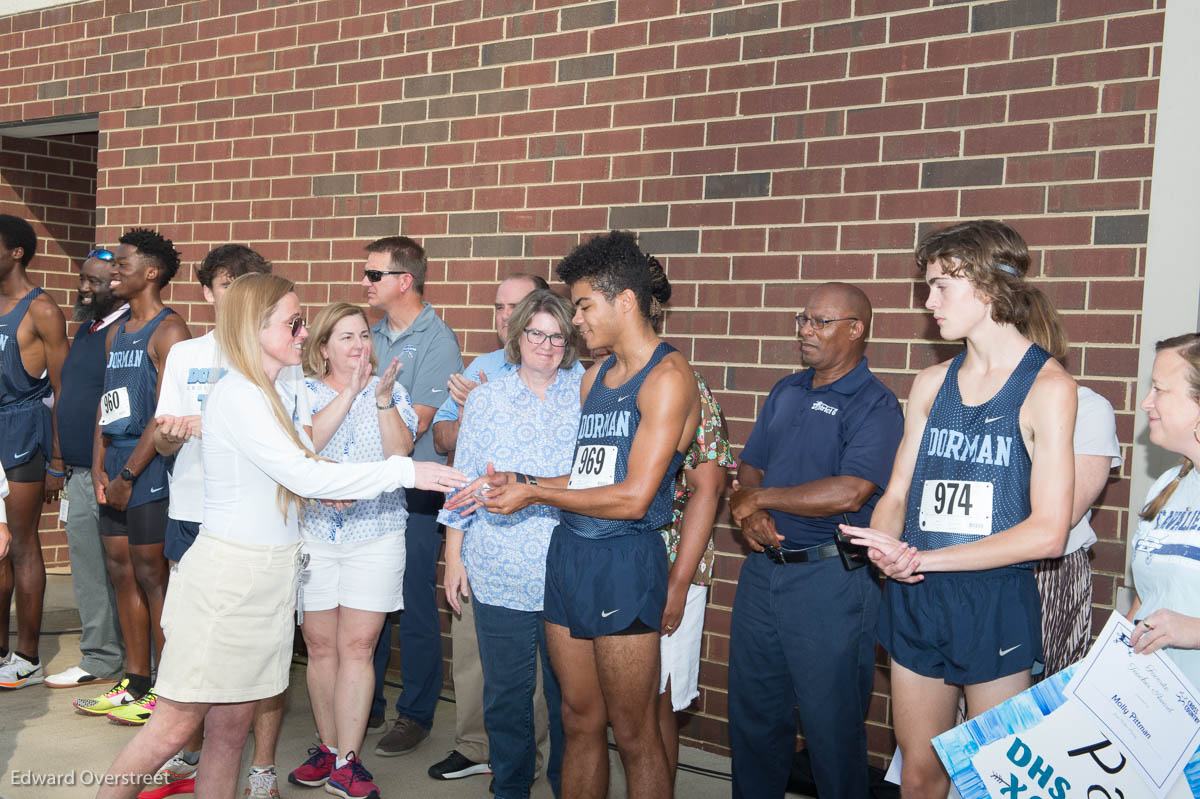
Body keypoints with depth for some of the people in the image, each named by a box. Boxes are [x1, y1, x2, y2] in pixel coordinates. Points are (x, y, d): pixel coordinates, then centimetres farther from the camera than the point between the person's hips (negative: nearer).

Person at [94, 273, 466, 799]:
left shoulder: (265, 395, 14)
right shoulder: (238, 395, -17)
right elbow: (305, 476, -22)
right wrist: (406, 472, -19)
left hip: (268, 575, 9)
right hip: (228, 574, -9)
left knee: (231, 727, 13)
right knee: (176, 724, 0)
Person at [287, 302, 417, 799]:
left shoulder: (389, 390, 6)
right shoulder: (305, 391, 4)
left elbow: (400, 451, -7)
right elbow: (304, 443, -14)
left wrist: (383, 398, -18)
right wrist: (350, 392, -17)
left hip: (376, 532, 0)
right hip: (313, 531, 1)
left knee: (358, 647, -2)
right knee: (320, 646, 7)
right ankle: (329, 747, 22)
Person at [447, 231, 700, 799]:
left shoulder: (667, 376, -10)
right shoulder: (595, 377, 15)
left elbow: (633, 497, -16)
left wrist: (534, 493, -9)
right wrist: (516, 483, 4)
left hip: (624, 562, -7)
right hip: (568, 553, 7)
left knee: (634, 735, 4)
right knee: (580, 722, 15)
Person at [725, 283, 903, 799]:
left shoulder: (873, 404, -10)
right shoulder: (785, 393, 13)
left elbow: (849, 493, -23)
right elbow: (749, 469, 14)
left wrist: (762, 498, -13)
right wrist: (748, 514, -9)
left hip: (830, 579, -7)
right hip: (762, 569, 7)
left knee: (831, 723, 6)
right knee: (753, 712, 17)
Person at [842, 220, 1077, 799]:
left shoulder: (1047, 386, -9)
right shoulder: (932, 384, 8)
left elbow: (1048, 533, -14)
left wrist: (923, 557, -16)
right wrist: (885, 550, -11)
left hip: (997, 605, -4)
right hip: (915, 600, 5)